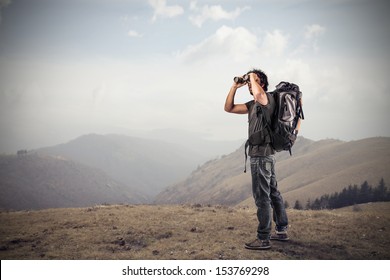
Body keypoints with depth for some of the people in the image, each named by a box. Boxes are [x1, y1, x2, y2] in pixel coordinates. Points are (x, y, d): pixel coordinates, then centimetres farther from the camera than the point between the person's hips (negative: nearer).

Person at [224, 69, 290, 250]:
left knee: (262, 196, -8)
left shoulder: (268, 98, -11)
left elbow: (258, 93, -36)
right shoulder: (252, 105, 17)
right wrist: (235, 87, 9)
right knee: (272, 193, 15)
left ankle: (263, 239, -5)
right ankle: (281, 231, 24)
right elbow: (229, 108, 17)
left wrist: (253, 78, -17)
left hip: (262, 155, -10)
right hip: (263, 154, 10)